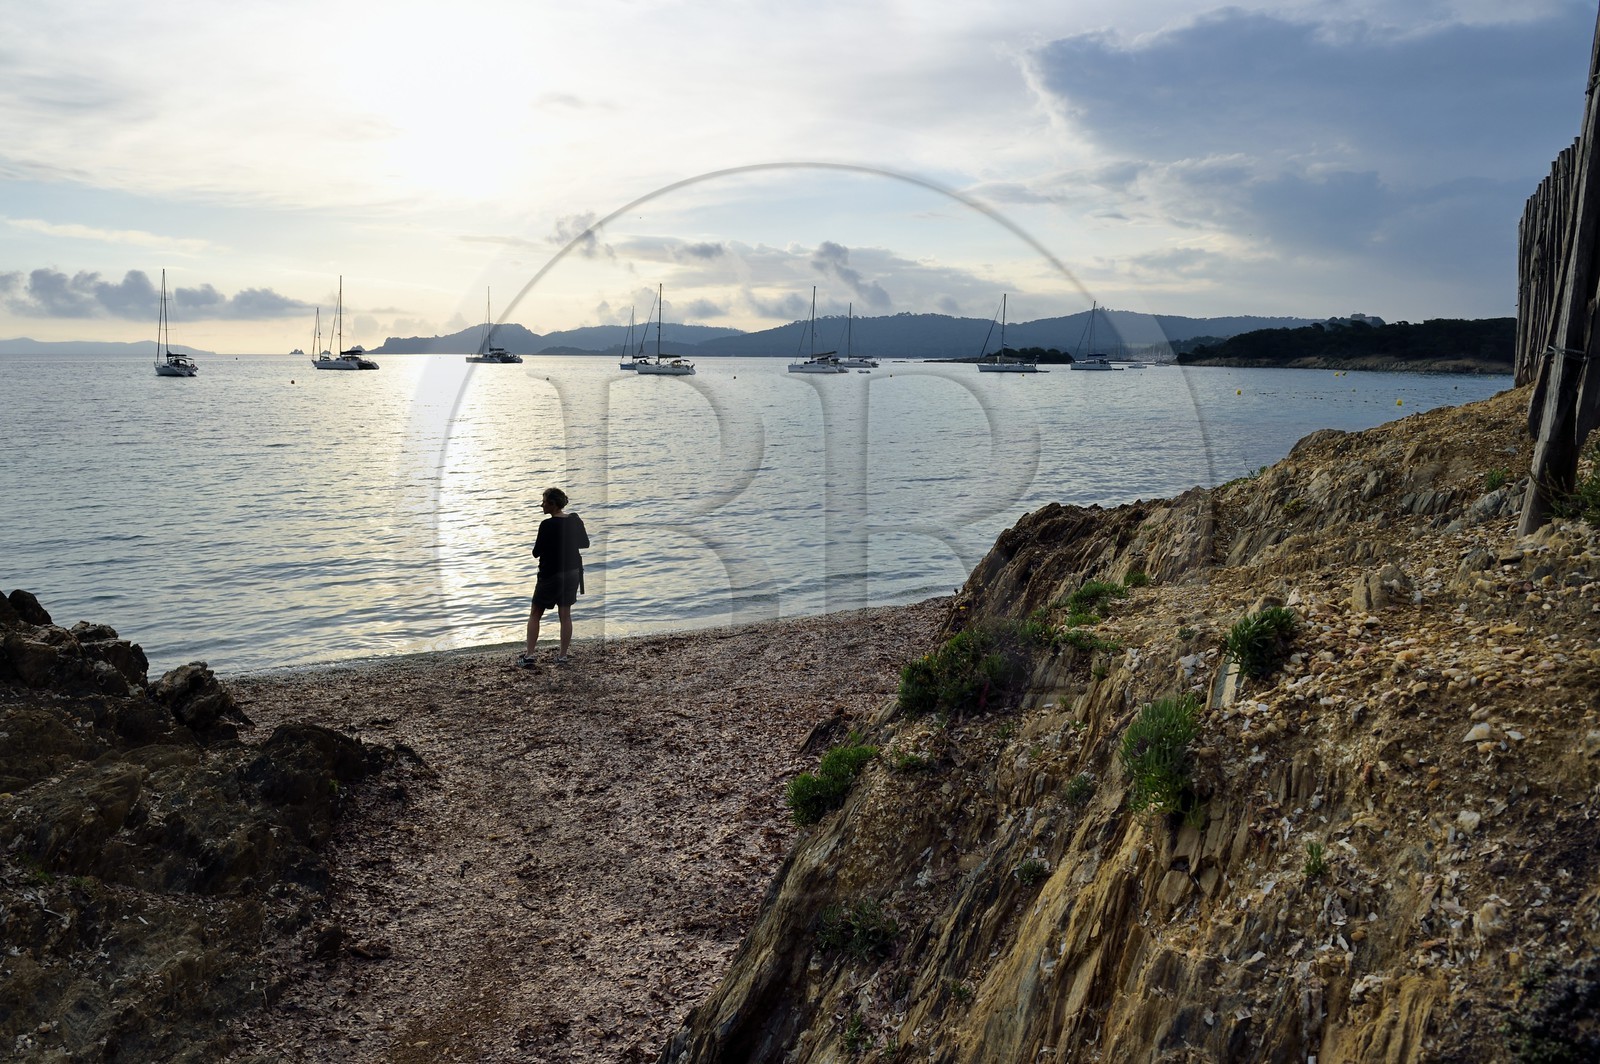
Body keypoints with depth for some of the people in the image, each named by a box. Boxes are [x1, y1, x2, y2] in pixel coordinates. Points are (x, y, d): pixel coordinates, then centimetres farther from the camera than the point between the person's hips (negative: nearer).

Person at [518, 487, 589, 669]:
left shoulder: (547, 525, -20)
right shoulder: (575, 520, -2)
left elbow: (536, 552, -13)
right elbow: (585, 543, 11)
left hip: (550, 575, -5)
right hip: (572, 572, 5)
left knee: (535, 614, 8)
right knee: (565, 615, 13)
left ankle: (529, 656, 5)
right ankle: (563, 656, 17)